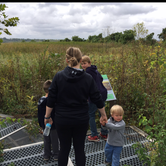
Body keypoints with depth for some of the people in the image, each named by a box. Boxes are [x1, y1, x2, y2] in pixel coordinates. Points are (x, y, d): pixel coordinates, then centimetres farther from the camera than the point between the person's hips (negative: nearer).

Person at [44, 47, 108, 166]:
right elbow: (97, 99, -2)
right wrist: (103, 115, 12)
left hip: (62, 119, 0)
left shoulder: (59, 76, -9)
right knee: (79, 149, 15)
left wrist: (47, 116, 7)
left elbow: (51, 100, -6)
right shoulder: (88, 78, -8)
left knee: (64, 148, 16)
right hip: (81, 120, 0)